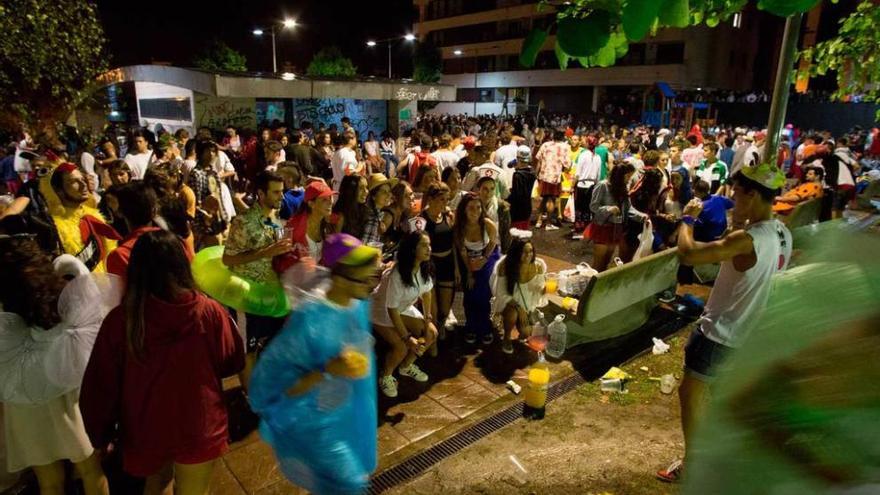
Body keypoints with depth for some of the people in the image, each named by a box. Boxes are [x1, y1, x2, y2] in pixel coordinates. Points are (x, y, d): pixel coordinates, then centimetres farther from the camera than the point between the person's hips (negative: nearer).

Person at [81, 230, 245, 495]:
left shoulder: (119, 320, -20)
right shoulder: (209, 311, -20)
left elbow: (100, 385, -9)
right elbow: (233, 362, -5)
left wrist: (100, 434, 8)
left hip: (145, 429, 1)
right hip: (199, 428, -1)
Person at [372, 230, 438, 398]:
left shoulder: (425, 267, -16)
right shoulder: (397, 274, -36)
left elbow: (427, 292, 1)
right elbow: (392, 309, -28)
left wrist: (428, 319, -5)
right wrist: (407, 337, -25)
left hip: (405, 308, 7)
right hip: (382, 310, -7)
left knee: (432, 333, -3)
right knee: (402, 346, -22)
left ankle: (406, 366, 21)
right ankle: (385, 377, 8)